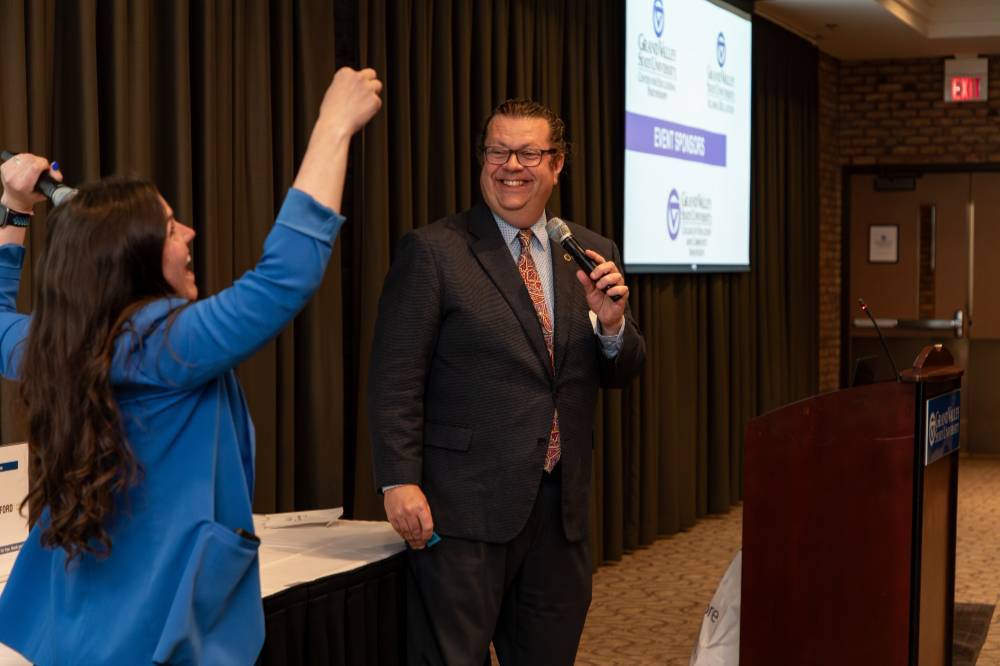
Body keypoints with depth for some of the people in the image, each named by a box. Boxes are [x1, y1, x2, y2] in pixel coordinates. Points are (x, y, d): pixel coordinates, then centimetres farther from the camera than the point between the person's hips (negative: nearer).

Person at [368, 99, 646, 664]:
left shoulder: (593, 253, 9)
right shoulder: (433, 251, -5)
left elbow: (622, 373, 12)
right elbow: (395, 379, -8)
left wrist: (612, 323, -9)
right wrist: (400, 483, -16)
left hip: (563, 508, 5)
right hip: (465, 506, -5)